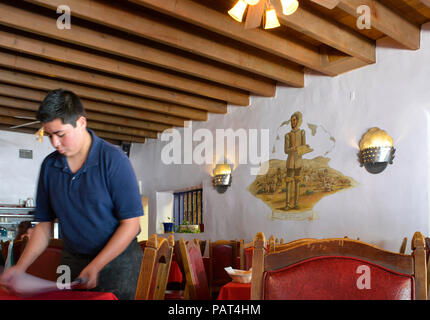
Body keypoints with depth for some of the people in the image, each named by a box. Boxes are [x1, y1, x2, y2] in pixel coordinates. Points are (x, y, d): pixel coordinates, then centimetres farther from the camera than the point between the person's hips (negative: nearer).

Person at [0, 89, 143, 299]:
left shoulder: (113, 159, -15)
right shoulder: (49, 165, 2)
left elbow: (130, 224, -15)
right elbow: (44, 225, 8)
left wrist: (95, 266, -18)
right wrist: (20, 268, -2)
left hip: (117, 260, -4)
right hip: (72, 259, 4)